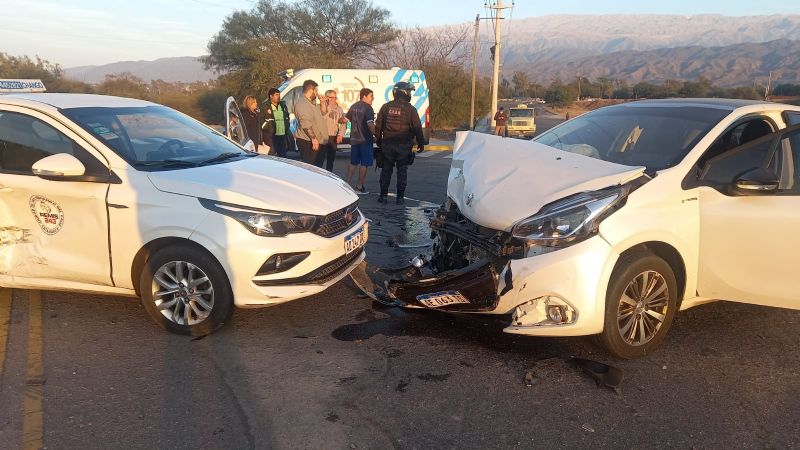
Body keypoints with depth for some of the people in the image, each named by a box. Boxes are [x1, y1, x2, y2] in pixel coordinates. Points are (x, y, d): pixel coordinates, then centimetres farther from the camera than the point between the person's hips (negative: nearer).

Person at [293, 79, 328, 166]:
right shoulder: (302, 104, -17)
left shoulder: (311, 103, 16)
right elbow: (306, 124, -27)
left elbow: (322, 113, 32)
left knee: (318, 165, 17)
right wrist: (313, 138, -31)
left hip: (317, 141, 11)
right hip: (308, 142, -11)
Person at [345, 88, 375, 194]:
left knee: (353, 162, 15)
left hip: (354, 138, 7)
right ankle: (359, 186, 3)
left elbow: (347, 119, 20)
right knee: (364, 164, 1)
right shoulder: (368, 108, -14)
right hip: (365, 139, -7)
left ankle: (348, 183, 15)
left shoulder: (354, 106, 9)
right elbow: (370, 125, -23)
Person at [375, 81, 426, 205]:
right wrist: (421, 143, 5)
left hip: (387, 144, 3)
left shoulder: (386, 107, 4)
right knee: (402, 171, 4)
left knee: (386, 170, 10)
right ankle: (400, 197, 5)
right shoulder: (410, 109, -6)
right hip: (404, 145, -2)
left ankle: (383, 195, 12)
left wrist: (379, 141, 19)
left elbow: (378, 126, 8)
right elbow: (417, 128, -4)